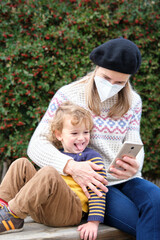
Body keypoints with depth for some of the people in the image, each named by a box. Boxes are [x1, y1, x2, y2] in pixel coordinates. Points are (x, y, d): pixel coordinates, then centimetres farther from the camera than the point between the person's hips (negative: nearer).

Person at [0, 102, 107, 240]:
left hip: (70, 211, -6)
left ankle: (13, 215, -27)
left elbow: (98, 191, -6)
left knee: (49, 174, -32)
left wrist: (94, 222, -17)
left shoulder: (92, 158, 4)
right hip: (41, 210, 6)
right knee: (21, 164, 2)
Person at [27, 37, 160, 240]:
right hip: (92, 185, -4)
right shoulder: (68, 96, -3)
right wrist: (70, 166, -26)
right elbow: (37, 145, -7)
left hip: (125, 180, 5)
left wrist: (134, 165, -20)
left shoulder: (132, 101, 11)